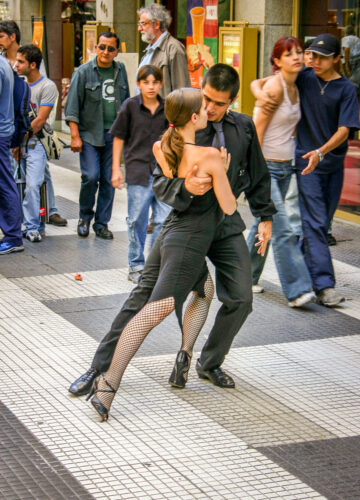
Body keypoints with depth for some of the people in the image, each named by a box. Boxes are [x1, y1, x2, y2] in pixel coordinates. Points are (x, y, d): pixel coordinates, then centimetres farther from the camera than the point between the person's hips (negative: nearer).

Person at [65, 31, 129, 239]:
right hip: (89, 133, -3)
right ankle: (85, 217, 10)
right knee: (91, 176, -13)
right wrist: (75, 136, -11)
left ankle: (102, 223, 13)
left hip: (114, 134, 4)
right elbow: (72, 105, -4)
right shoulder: (84, 72, -3)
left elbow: (126, 100, 19)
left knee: (109, 180, 3)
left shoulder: (120, 70, 9)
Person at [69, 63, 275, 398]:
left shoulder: (244, 128, 1)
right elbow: (159, 181, -14)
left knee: (240, 299, -4)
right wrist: (184, 187, -35)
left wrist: (265, 217, 15)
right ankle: (99, 368, 4)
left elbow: (258, 176, 14)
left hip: (225, 224, 3)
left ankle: (209, 363, 21)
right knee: (145, 294, -4)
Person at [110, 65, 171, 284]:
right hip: (138, 169, -2)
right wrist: (116, 169, 0)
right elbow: (119, 138, 3)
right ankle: (136, 265, 17)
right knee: (137, 220, 5)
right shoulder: (131, 106, -2)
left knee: (164, 220, 0)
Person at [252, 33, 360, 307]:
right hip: (306, 160, -2)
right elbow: (258, 83, 4)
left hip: (334, 163, 2)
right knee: (315, 222, -10)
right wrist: (259, 90, -20)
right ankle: (324, 285, -13)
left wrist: (321, 152, -27)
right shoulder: (304, 77, 0)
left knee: (322, 223, 11)